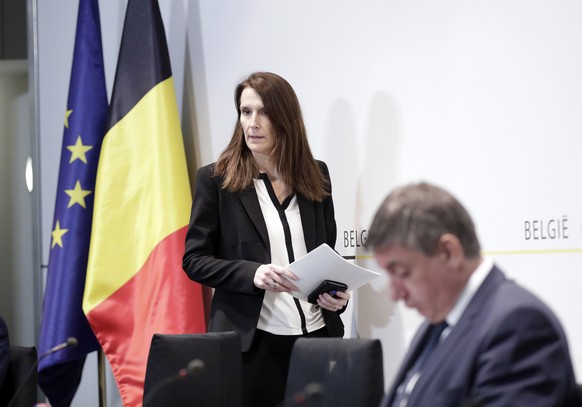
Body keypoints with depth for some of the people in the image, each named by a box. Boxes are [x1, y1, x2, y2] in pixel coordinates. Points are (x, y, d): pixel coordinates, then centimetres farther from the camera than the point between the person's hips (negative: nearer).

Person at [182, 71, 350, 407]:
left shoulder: (316, 175, 9)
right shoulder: (216, 179, -1)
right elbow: (195, 259, -3)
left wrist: (337, 292, -4)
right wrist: (252, 273, -19)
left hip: (316, 336, 3)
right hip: (250, 340, -3)